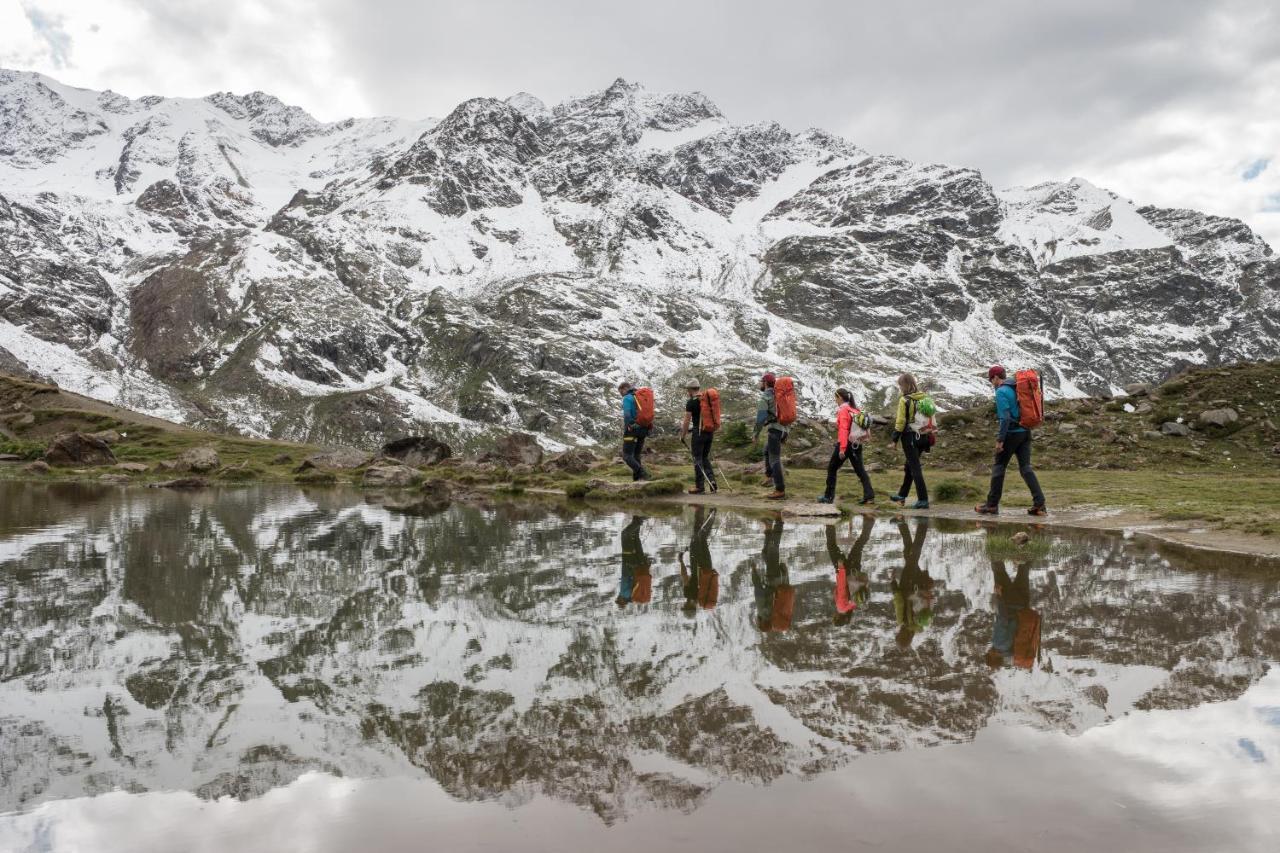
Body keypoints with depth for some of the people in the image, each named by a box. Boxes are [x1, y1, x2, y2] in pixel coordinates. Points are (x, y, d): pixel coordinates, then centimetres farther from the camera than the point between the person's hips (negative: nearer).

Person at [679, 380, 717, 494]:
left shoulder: (691, 403, -9)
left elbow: (686, 421, -9)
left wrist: (682, 436, 1)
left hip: (699, 432, -7)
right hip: (710, 432, 7)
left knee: (697, 459, 1)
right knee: (705, 457, 18)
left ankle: (700, 486, 3)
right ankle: (711, 480, 3)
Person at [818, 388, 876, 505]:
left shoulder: (843, 411, -13)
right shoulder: (856, 409, 9)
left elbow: (843, 430, -22)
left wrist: (842, 448, -27)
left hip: (845, 444, -7)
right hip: (857, 445, 7)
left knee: (832, 469, 9)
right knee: (860, 470, 6)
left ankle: (828, 496, 13)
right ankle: (869, 496, -5)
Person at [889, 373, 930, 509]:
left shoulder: (904, 400, -12)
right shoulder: (924, 398, 7)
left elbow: (901, 421, -13)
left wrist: (894, 438, -5)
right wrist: (929, 437, 17)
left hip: (909, 436, -7)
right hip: (922, 437, 7)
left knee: (915, 468, -4)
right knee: (909, 466, 20)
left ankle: (923, 499, -7)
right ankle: (902, 495, 31)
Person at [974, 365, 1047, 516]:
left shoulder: (1001, 392, -11)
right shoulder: (1018, 388, 14)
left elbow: (1005, 418, -18)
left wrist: (1000, 439, -16)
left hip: (1011, 433, -7)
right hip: (1025, 432, 7)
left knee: (998, 467, 3)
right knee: (1026, 467, 5)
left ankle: (992, 505, 8)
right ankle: (1039, 504, -5)